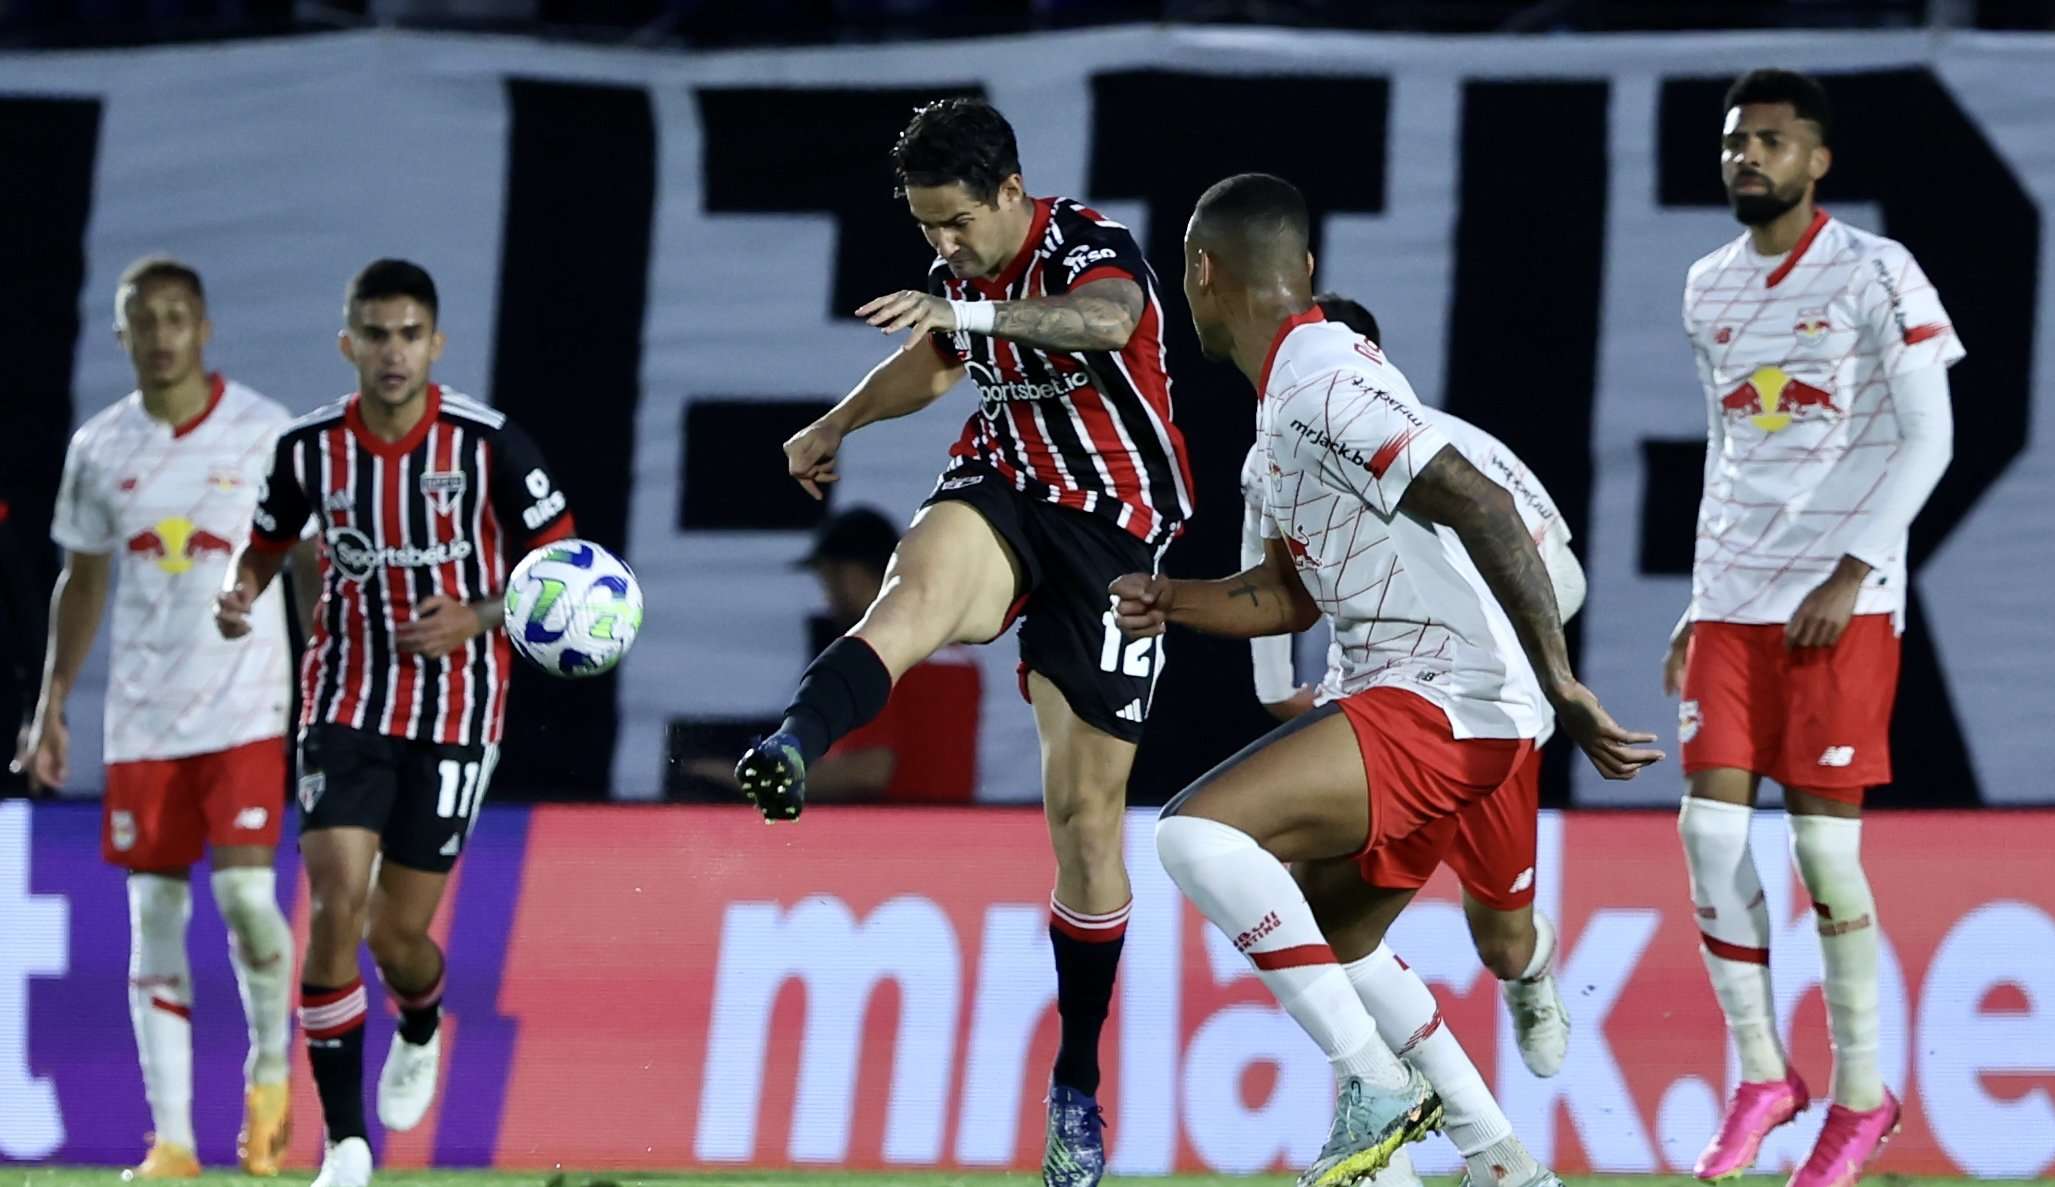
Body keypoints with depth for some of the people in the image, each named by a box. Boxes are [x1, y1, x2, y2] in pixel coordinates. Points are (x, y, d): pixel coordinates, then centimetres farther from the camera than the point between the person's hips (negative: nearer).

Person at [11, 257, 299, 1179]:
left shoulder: (269, 436, -3)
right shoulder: (98, 449, 6)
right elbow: (83, 581, 15)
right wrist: (51, 703, 11)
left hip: (247, 707, -3)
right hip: (141, 716, 3)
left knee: (244, 888, -16)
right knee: (154, 914, 0)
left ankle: (270, 1068, 11)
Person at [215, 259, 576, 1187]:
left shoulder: (490, 445, -11)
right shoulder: (309, 448, -4)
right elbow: (267, 543, 14)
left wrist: (475, 619, -18)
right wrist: (239, 596, -9)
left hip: (454, 716, -1)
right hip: (347, 704, 1)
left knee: (398, 936, 2)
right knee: (335, 906, -15)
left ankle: (420, 1034, 40)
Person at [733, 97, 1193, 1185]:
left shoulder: (1089, 248, -14)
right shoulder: (961, 272, 7)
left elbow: (1108, 321, -40)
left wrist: (973, 310, -52)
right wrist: (837, 424, 30)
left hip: (1112, 532, -4)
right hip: (1002, 495, 4)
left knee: (1086, 813, -1)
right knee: (922, 577, -36)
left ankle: (1077, 1088, 13)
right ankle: (790, 750, -66)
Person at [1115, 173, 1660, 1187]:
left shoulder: (1323, 382, -15)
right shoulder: (1289, 391, 18)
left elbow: (1480, 508, -24)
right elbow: (1296, 591, 27)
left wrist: (1562, 686, -27)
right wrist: (1174, 602, 14)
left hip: (1447, 705, -11)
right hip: (1402, 692, 11)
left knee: (1196, 834, -22)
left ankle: (1378, 1086, -19)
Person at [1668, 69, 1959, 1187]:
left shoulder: (1873, 275, -5)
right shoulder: (1709, 289, 13)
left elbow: (1928, 439, -8)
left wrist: (1850, 575, -15)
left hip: (1843, 601, -5)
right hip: (1733, 595, 5)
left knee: (1823, 841, -8)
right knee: (1710, 822, -6)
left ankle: (1861, 1096, 5)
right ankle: (1761, 1075, 7)